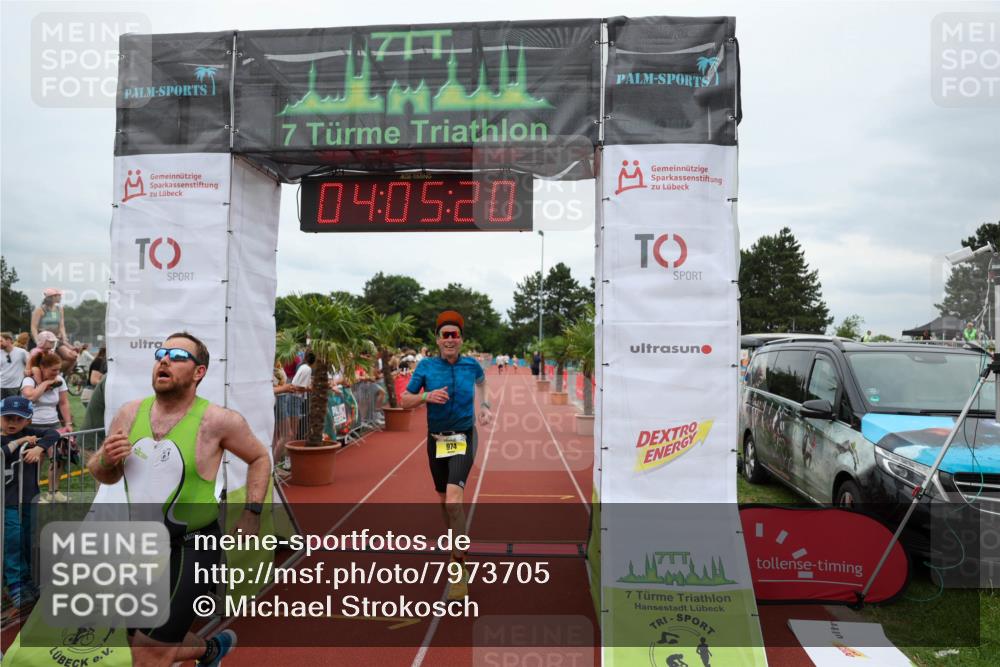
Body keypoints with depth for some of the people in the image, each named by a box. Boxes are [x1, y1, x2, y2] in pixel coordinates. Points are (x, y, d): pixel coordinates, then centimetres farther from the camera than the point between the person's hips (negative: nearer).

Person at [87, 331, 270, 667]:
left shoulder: (218, 420, -16)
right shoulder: (129, 413, -2)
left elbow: (260, 457, 0)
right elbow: (105, 476, 10)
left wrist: (252, 512, -7)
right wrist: (105, 460, -12)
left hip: (191, 549, -6)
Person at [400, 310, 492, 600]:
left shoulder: (471, 365, -3)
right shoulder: (426, 366, -5)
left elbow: (481, 379, 22)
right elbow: (404, 401, -3)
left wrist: (484, 406, 13)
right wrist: (427, 395, -20)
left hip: (464, 438, -2)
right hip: (436, 440, 2)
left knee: (454, 495, -22)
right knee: (443, 498, 17)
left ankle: (458, 567, -17)